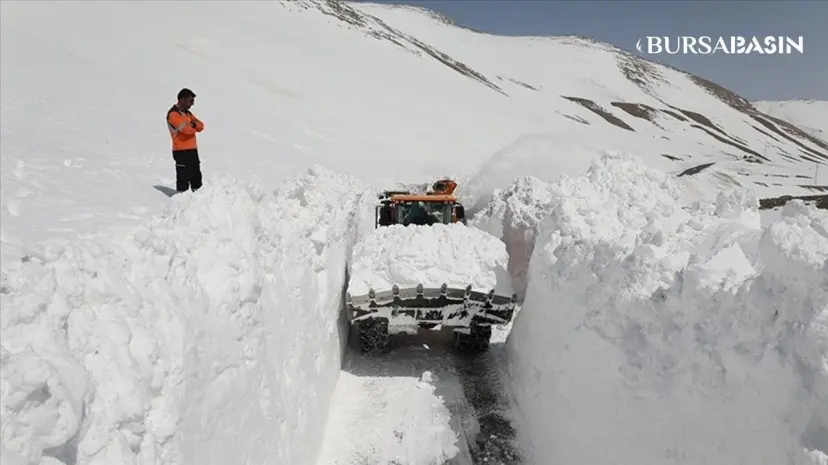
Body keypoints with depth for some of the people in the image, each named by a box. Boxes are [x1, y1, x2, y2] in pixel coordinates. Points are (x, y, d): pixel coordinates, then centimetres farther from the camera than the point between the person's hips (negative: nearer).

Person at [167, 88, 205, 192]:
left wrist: (192, 125, -13)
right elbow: (186, 129, -21)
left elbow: (201, 126, 8)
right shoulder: (173, 114, -11)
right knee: (183, 179, -6)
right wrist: (194, 126, 0)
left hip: (192, 149, 9)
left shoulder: (187, 113, 17)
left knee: (197, 178, 14)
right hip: (181, 151, -9)